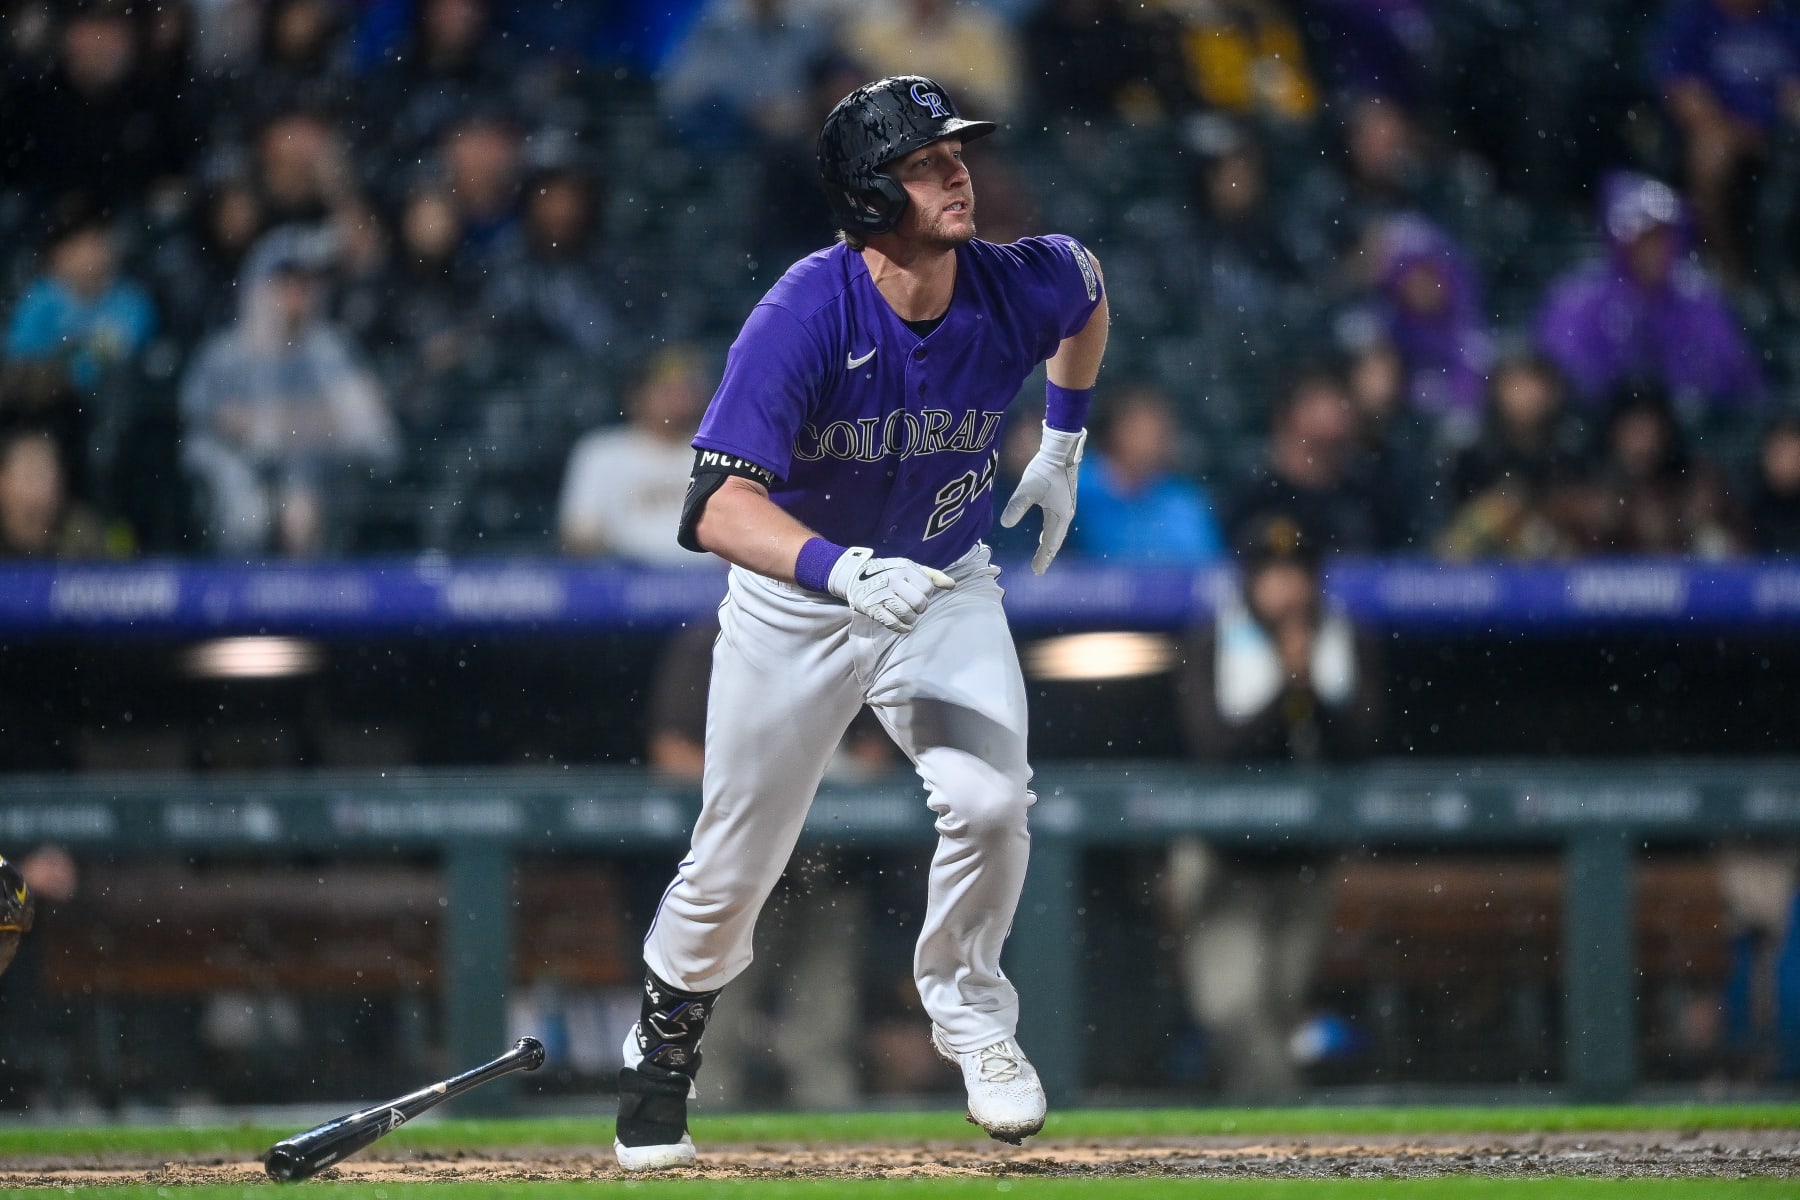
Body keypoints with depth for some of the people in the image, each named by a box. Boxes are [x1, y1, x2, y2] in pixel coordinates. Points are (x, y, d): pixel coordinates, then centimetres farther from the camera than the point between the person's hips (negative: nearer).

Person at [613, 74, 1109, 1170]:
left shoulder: (1018, 289, -17)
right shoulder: (804, 317, -30)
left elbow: (1088, 291, 11)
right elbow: (719, 505, -38)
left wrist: (1064, 446, 13)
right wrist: (844, 571, -53)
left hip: (944, 588, 2)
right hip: (794, 600, -2)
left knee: (991, 802, -22)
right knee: (735, 866, 7)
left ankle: (969, 1009, 6)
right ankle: (668, 1038, 37)